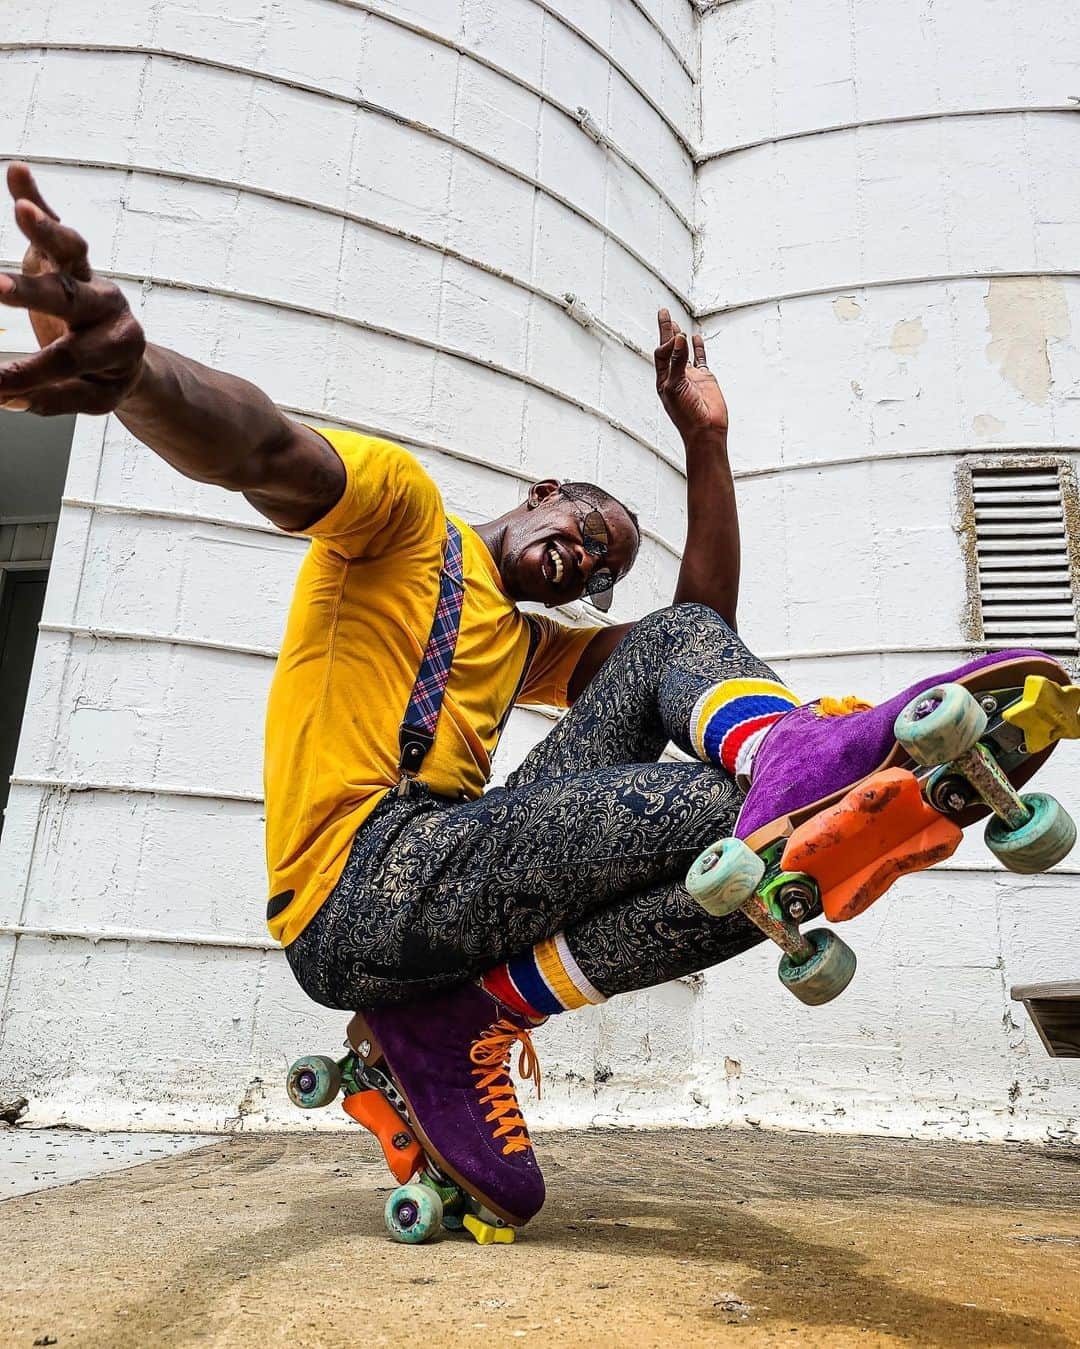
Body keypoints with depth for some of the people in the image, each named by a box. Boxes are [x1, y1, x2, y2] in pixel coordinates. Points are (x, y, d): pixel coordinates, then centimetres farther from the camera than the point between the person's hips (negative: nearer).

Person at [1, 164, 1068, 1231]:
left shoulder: (524, 645, 30)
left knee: (677, 644, -2)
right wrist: (127, 372, -38)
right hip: (363, 888, -8)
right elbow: (268, 454, -15)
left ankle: (786, 744, -26)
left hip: (451, 887, 8)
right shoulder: (405, 508, 8)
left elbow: (702, 628, 24)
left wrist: (704, 440, 17)